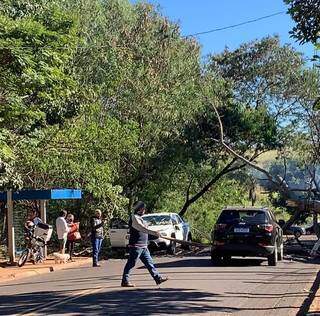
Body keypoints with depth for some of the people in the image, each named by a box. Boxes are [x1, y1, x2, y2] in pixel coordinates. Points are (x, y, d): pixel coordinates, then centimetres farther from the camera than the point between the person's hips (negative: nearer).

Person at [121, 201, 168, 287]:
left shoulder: (139, 218, 19)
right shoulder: (134, 218, -13)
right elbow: (142, 228, -26)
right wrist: (154, 232, -32)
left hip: (143, 247, 10)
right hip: (136, 246, -10)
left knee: (149, 263, 10)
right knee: (131, 264, -4)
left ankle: (158, 278, 12)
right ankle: (125, 281, 1)